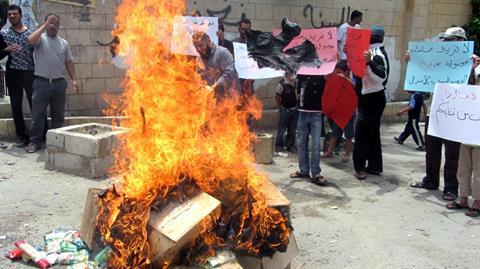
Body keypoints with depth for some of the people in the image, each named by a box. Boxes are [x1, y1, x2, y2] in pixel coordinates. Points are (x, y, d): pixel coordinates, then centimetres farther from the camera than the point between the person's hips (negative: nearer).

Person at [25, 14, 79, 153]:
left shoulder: (64, 43, 13)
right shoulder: (41, 38, 1)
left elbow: (69, 62, 13)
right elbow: (31, 40, -23)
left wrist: (74, 79, 4)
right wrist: (45, 25, -16)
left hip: (59, 83, 4)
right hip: (41, 82, -3)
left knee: (58, 114, 10)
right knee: (38, 114, 0)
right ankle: (35, 141, 9)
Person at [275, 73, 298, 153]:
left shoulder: (295, 82, 0)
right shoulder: (281, 84, -14)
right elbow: (277, 96, -6)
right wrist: (280, 107, -1)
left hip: (294, 109, 5)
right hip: (285, 110, -5)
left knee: (292, 129, 11)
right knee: (282, 129, 6)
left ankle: (290, 145, 22)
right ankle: (278, 145, 21)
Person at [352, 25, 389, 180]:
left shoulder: (377, 54, -18)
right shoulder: (374, 52, 14)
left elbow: (382, 76, -33)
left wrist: (369, 62, -45)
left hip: (372, 99, -11)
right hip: (371, 98, 11)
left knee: (361, 133, -9)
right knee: (372, 133, 14)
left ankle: (360, 167, -8)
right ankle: (374, 166, 20)